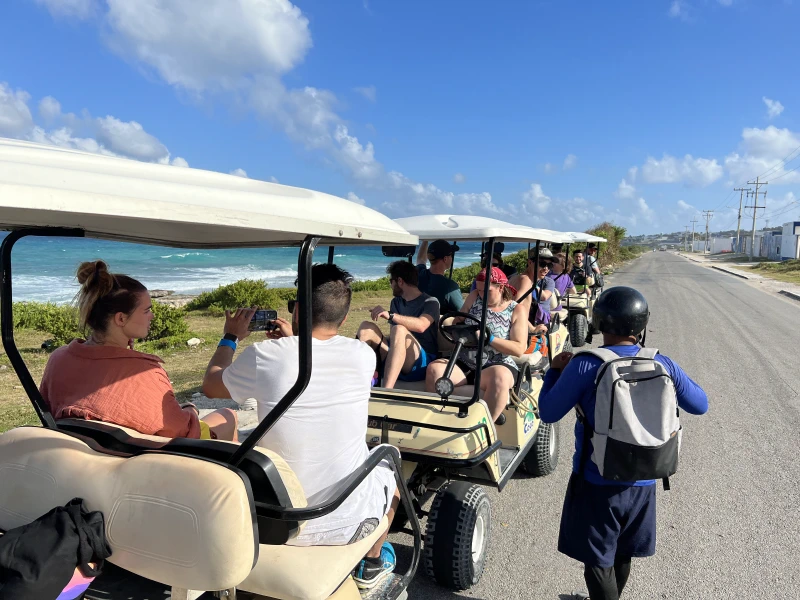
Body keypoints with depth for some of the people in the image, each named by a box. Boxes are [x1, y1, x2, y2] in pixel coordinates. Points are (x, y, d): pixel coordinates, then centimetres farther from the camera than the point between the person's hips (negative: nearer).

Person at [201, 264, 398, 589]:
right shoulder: (362, 355, -12)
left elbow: (211, 385, 7)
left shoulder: (264, 355, -15)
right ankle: (372, 563, 44)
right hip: (346, 523, 0)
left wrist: (231, 337, 20)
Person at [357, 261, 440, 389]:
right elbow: (392, 336, 8)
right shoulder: (396, 302, 20)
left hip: (421, 364, -5)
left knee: (399, 330, -33)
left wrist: (390, 315, -32)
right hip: (394, 359, 6)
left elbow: (421, 326, -22)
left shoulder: (430, 302, 1)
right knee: (366, 327, -11)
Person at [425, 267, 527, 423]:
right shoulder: (474, 297, 10)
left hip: (497, 366, -3)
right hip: (464, 364, 3)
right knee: (434, 369, -25)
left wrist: (488, 338, -18)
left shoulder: (517, 310, 1)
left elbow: (519, 349, -8)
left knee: (500, 377, -39)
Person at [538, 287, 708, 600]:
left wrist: (554, 371, 2)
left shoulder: (584, 366, -20)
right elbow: (700, 405, 6)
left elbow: (548, 413, -12)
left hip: (596, 481, -5)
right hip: (642, 481, 5)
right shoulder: (662, 365, -8)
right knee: (622, 556, 26)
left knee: (597, 562, 12)